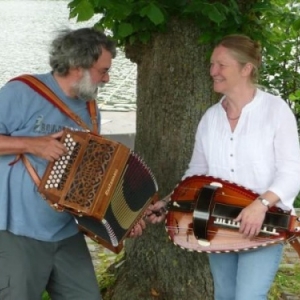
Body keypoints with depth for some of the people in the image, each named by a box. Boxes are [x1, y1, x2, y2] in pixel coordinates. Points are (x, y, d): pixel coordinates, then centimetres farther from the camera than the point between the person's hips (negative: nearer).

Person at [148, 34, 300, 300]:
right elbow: (197, 172, 14)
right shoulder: (210, 117, 7)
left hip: (264, 224, -5)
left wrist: (262, 204, -28)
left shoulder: (275, 109, -9)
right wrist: (169, 202, 1)